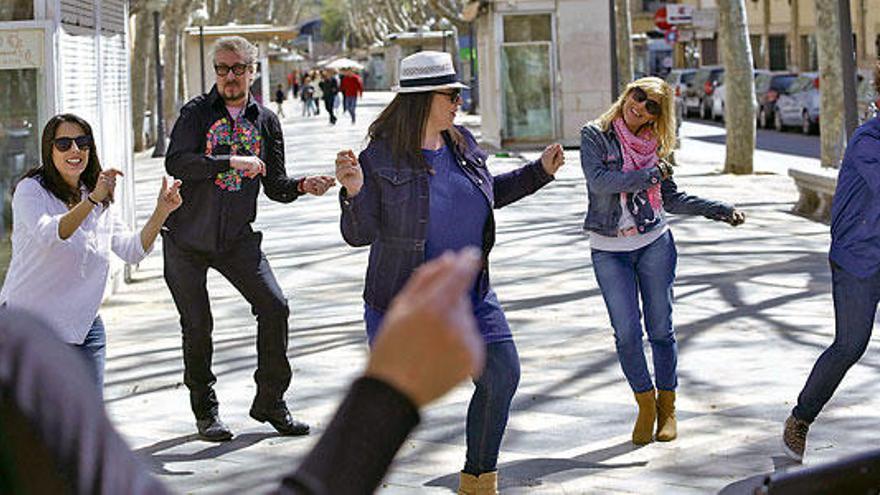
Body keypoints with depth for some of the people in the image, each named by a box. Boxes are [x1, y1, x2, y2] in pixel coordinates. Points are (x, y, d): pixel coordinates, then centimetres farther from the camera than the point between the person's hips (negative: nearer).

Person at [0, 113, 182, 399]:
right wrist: (92, 201, -42)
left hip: (82, 326, 5)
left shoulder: (102, 202, 10)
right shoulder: (31, 190, -9)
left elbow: (132, 250, 4)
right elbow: (49, 235, -28)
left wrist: (161, 212, -10)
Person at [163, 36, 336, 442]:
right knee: (197, 325, 4)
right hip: (187, 239, -2)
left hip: (237, 239, 2)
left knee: (274, 308, -9)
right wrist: (232, 161, -25)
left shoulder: (265, 121, 6)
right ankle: (205, 412, 20)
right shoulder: (197, 112, -4)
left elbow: (274, 186, 9)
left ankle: (270, 401, 6)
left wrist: (302, 186, -11)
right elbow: (176, 162, -19)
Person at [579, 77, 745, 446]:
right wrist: (649, 176, -14)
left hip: (655, 243, 2)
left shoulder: (653, 145, 7)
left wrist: (721, 210, 9)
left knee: (660, 328, 3)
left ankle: (667, 408, 15)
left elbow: (672, 199, 13)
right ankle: (645, 405, 12)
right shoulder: (595, 135, -2)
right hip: (609, 250, -2)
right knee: (626, 331, -5)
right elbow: (599, 181, -18)